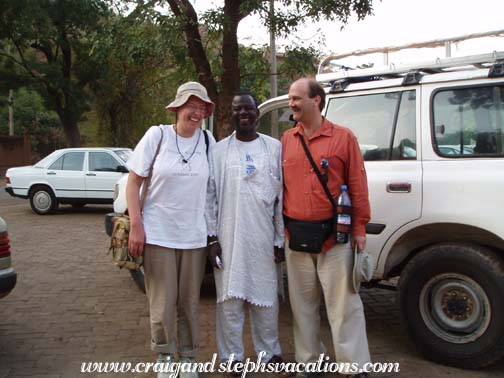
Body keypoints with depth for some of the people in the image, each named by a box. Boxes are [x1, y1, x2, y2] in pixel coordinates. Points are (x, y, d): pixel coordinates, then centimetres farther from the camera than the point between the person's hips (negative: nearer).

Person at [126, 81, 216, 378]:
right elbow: (133, 181, -3)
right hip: (158, 234, -2)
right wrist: (136, 226, -10)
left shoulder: (208, 140, 2)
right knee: (163, 303, 6)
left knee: (189, 303, 12)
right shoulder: (157, 135, -5)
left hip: (195, 237, 2)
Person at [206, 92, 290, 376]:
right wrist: (212, 238, -3)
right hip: (229, 237, 0)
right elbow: (210, 197, 3)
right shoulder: (219, 151, 5)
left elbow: (282, 197, 3)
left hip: (264, 237, 0)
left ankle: (270, 353, 25)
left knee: (266, 297, 9)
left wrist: (280, 239, 0)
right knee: (230, 298, 5)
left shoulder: (275, 148, 5)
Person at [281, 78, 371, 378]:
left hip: (335, 236, -3)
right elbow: (279, 185, 10)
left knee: (343, 304, 1)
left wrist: (359, 228, -4)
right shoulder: (286, 140, 9)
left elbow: (357, 185, -1)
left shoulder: (343, 137, -1)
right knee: (303, 304, 13)